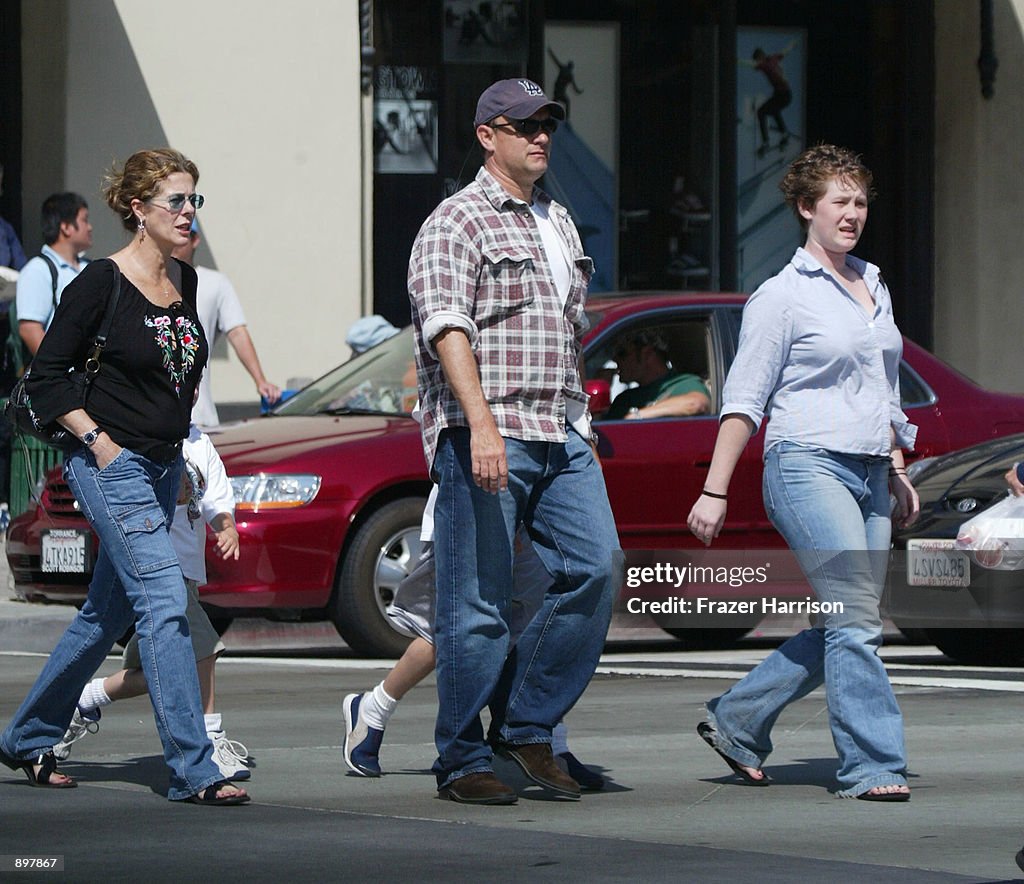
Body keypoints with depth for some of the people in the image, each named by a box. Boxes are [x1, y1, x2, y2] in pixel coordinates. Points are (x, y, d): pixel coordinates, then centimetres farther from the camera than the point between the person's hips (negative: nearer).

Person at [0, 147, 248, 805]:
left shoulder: (186, 282, 9)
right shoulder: (102, 283, -11)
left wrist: (178, 437, 16)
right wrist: (97, 440, -14)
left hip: (163, 466, 8)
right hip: (113, 468, -8)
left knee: (107, 614, 14)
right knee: (164, 601, -15)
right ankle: (193, 769, -17)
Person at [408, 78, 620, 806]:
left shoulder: (559, 223, 22)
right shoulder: (457, 223, -4)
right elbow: (447, 327, -16)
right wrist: (482, 424, -27)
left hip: (562, 436, 7)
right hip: (482, 436, -7)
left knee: (596, 565, -8)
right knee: (478, 603, -5)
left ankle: (527, 725, 3)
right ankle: (463, 760, 3)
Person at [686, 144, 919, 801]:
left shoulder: (875, 288, 18)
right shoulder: (782, 296, -3)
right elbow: (744, 399, -5)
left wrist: (898, 473, 23)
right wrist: (715, 491, -8)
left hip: (868, 475, 8)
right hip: (808, 468, -8)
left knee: (845, 629, 7)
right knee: (856, 618, -15)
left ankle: (737, 723, 21)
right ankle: (873, 765, -14)